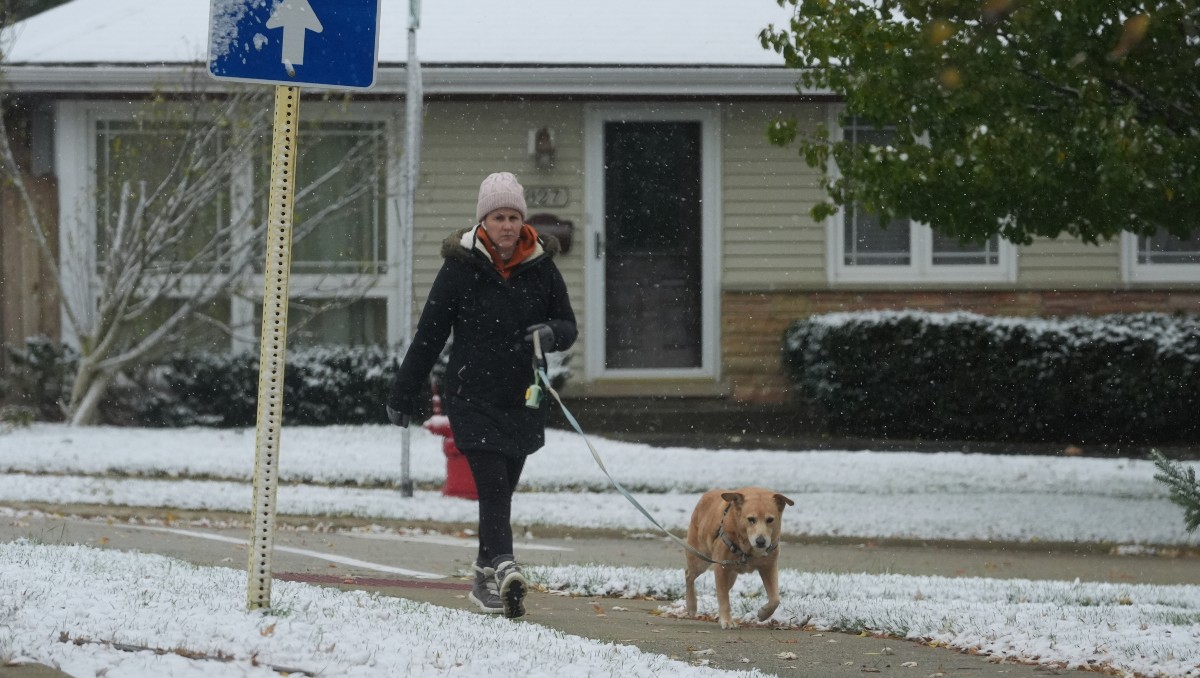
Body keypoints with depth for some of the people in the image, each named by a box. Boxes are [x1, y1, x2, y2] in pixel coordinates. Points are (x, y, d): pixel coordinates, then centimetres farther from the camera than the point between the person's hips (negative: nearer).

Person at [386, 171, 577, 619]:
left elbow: (569, 325, 12)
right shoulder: (461, 268, -5)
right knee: (492, 485, -17)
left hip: (523, 400, 3)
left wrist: (552, 334, -13)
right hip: (472, 396, -3)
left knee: (501, 490, 9)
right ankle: (504, 567, -31)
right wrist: (402, 395, 3)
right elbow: (428, 335, 0)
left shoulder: (540, 267, 3)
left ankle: (486, 581, 19)